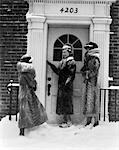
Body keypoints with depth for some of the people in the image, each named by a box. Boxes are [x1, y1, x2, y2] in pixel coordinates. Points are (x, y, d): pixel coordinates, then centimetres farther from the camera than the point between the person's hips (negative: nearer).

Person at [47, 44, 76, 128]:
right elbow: (58, 72, 20)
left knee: (66, 102, -6)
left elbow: (71, 75, -15)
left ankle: (69, 121, 1)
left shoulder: (72, 62, -9)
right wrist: (51, 65, 19)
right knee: (61, 102, 10)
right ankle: (65, 119, 18)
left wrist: (67, 83, -23)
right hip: (61, 85, 9)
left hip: (67, 86, -9)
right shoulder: (62, 62, 16)